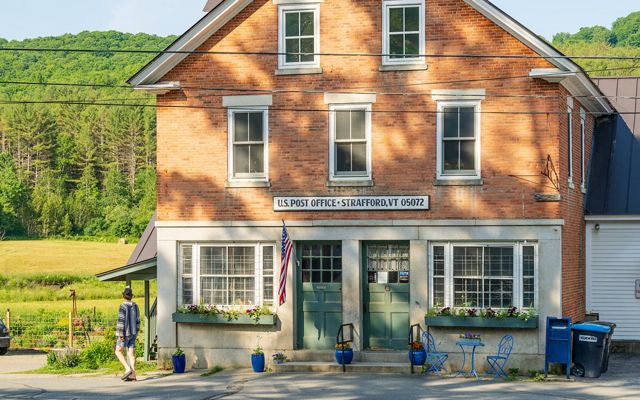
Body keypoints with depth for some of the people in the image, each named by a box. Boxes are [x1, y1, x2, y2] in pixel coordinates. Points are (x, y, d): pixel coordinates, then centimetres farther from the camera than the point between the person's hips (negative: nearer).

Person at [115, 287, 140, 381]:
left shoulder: (123, 306, -15)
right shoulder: (135, 306, 6)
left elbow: (121, 321, -19)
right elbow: (137, 321, 11)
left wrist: (121, 334, -18)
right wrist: (136, 333, 18)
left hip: (125, 333, -6)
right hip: (133, 333, 7)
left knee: (118, 351, 5)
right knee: (131, 354, 5)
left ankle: (128, 369, -10)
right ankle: (133, 375, 1)